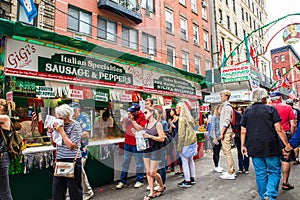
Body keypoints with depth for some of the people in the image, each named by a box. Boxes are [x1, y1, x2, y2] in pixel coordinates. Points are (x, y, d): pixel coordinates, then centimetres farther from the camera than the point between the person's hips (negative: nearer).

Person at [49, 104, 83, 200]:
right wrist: (51, 133, -3)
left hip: (73, 161, -6)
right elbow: (54, 144, 14)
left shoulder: (75, 126, -11)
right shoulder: (58, 125, 7)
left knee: (74, 189, 6)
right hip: (60, 160, 6)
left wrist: (61, 131, -17)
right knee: (57, 189, 11)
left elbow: (71, 146, -18)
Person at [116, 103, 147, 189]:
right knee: (125, 162, 12)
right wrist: (125, 120, -9)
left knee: (139, 163, 8)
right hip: (128, 142, 6)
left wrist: (132, 120, -21)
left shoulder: (142, 117, -11)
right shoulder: (129, 115, 5)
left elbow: (140, 129, -22)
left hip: (137, 144, -5)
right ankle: (122, 181, 22)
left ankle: (140, 180, 24)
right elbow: (125, 128, 9)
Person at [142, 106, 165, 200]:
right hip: (146, 150, 6)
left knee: (153, 172, -1)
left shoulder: (158, 124, -11)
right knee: (148, 172, 7)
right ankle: (151, 192, 20)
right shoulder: (146, 125, 9)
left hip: (156, 151, -6)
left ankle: (161, 186, 26)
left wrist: (150, 136, -21)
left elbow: (162, 139, -14)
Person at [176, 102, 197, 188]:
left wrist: (179, 146, -12)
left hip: (186, 143, -9)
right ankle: (192, 178, 27)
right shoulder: (189, 117, 9)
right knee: (190, 160, 17)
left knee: (185, 162, 0)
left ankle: (187, 181, 7)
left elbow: (181, 134, -17)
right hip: (193, 141, 9)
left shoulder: (182, 119, -16)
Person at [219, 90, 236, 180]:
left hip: (226, 133, -10)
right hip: (225, 133, 10)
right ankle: (231, 171, 24)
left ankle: (230, 173, 1)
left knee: (227, 152, -5)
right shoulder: (226, 106, 17)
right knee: (227, 152, 15)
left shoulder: (227, 107, -14)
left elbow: (227, 121, -20)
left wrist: (222, 133, -19)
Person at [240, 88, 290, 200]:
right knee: (274, 172, 9)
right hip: (270, 147, -3)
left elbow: (243, 132, 4)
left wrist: (243, 145, 10)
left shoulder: (247, 112, 5)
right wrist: (287, 144, -2)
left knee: (260, 173, 12)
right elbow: (279, 129, -8)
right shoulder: (271, 109, -3)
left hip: (254, 148, 3)